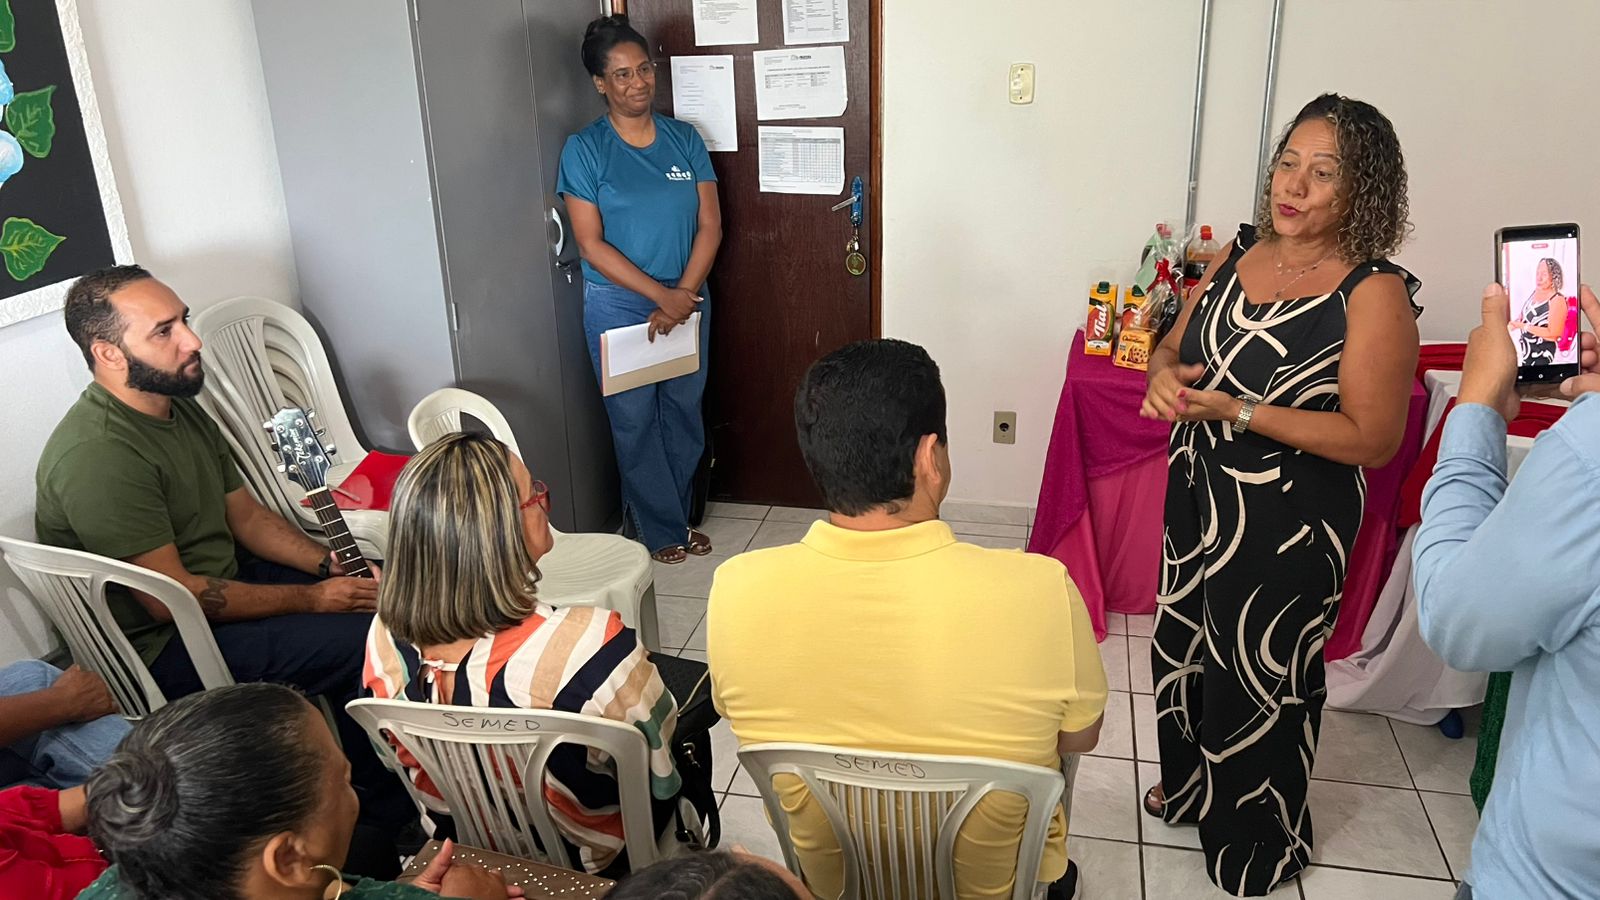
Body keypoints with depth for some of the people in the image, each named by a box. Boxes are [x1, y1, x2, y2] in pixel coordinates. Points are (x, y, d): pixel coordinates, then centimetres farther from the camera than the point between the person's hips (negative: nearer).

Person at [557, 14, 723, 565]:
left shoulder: (684, 138, 1)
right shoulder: (584, 150, -8)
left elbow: (709, 225, -1)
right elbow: (591, 244, -12)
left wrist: (683, 296, -13)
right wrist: (661, 296, -17)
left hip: (687, 300, 3)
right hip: (618, 307, -3)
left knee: (684, 414, 13)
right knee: (635, 421, 6)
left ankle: (678, 515, 31)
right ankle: (661, 528, 22)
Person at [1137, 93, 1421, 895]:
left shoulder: (1374, 292, -19)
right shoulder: (1240, 252, 0)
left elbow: (1372, 438, -21)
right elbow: (1174, 343, 10)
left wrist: (1237, 411, -26)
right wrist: (1165, 375, -14)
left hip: (1290, 521, -6)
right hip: (1198, 493, 7)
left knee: (1261, 674, 11)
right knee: (1183, 643, 22)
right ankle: (1189, 785, 50)